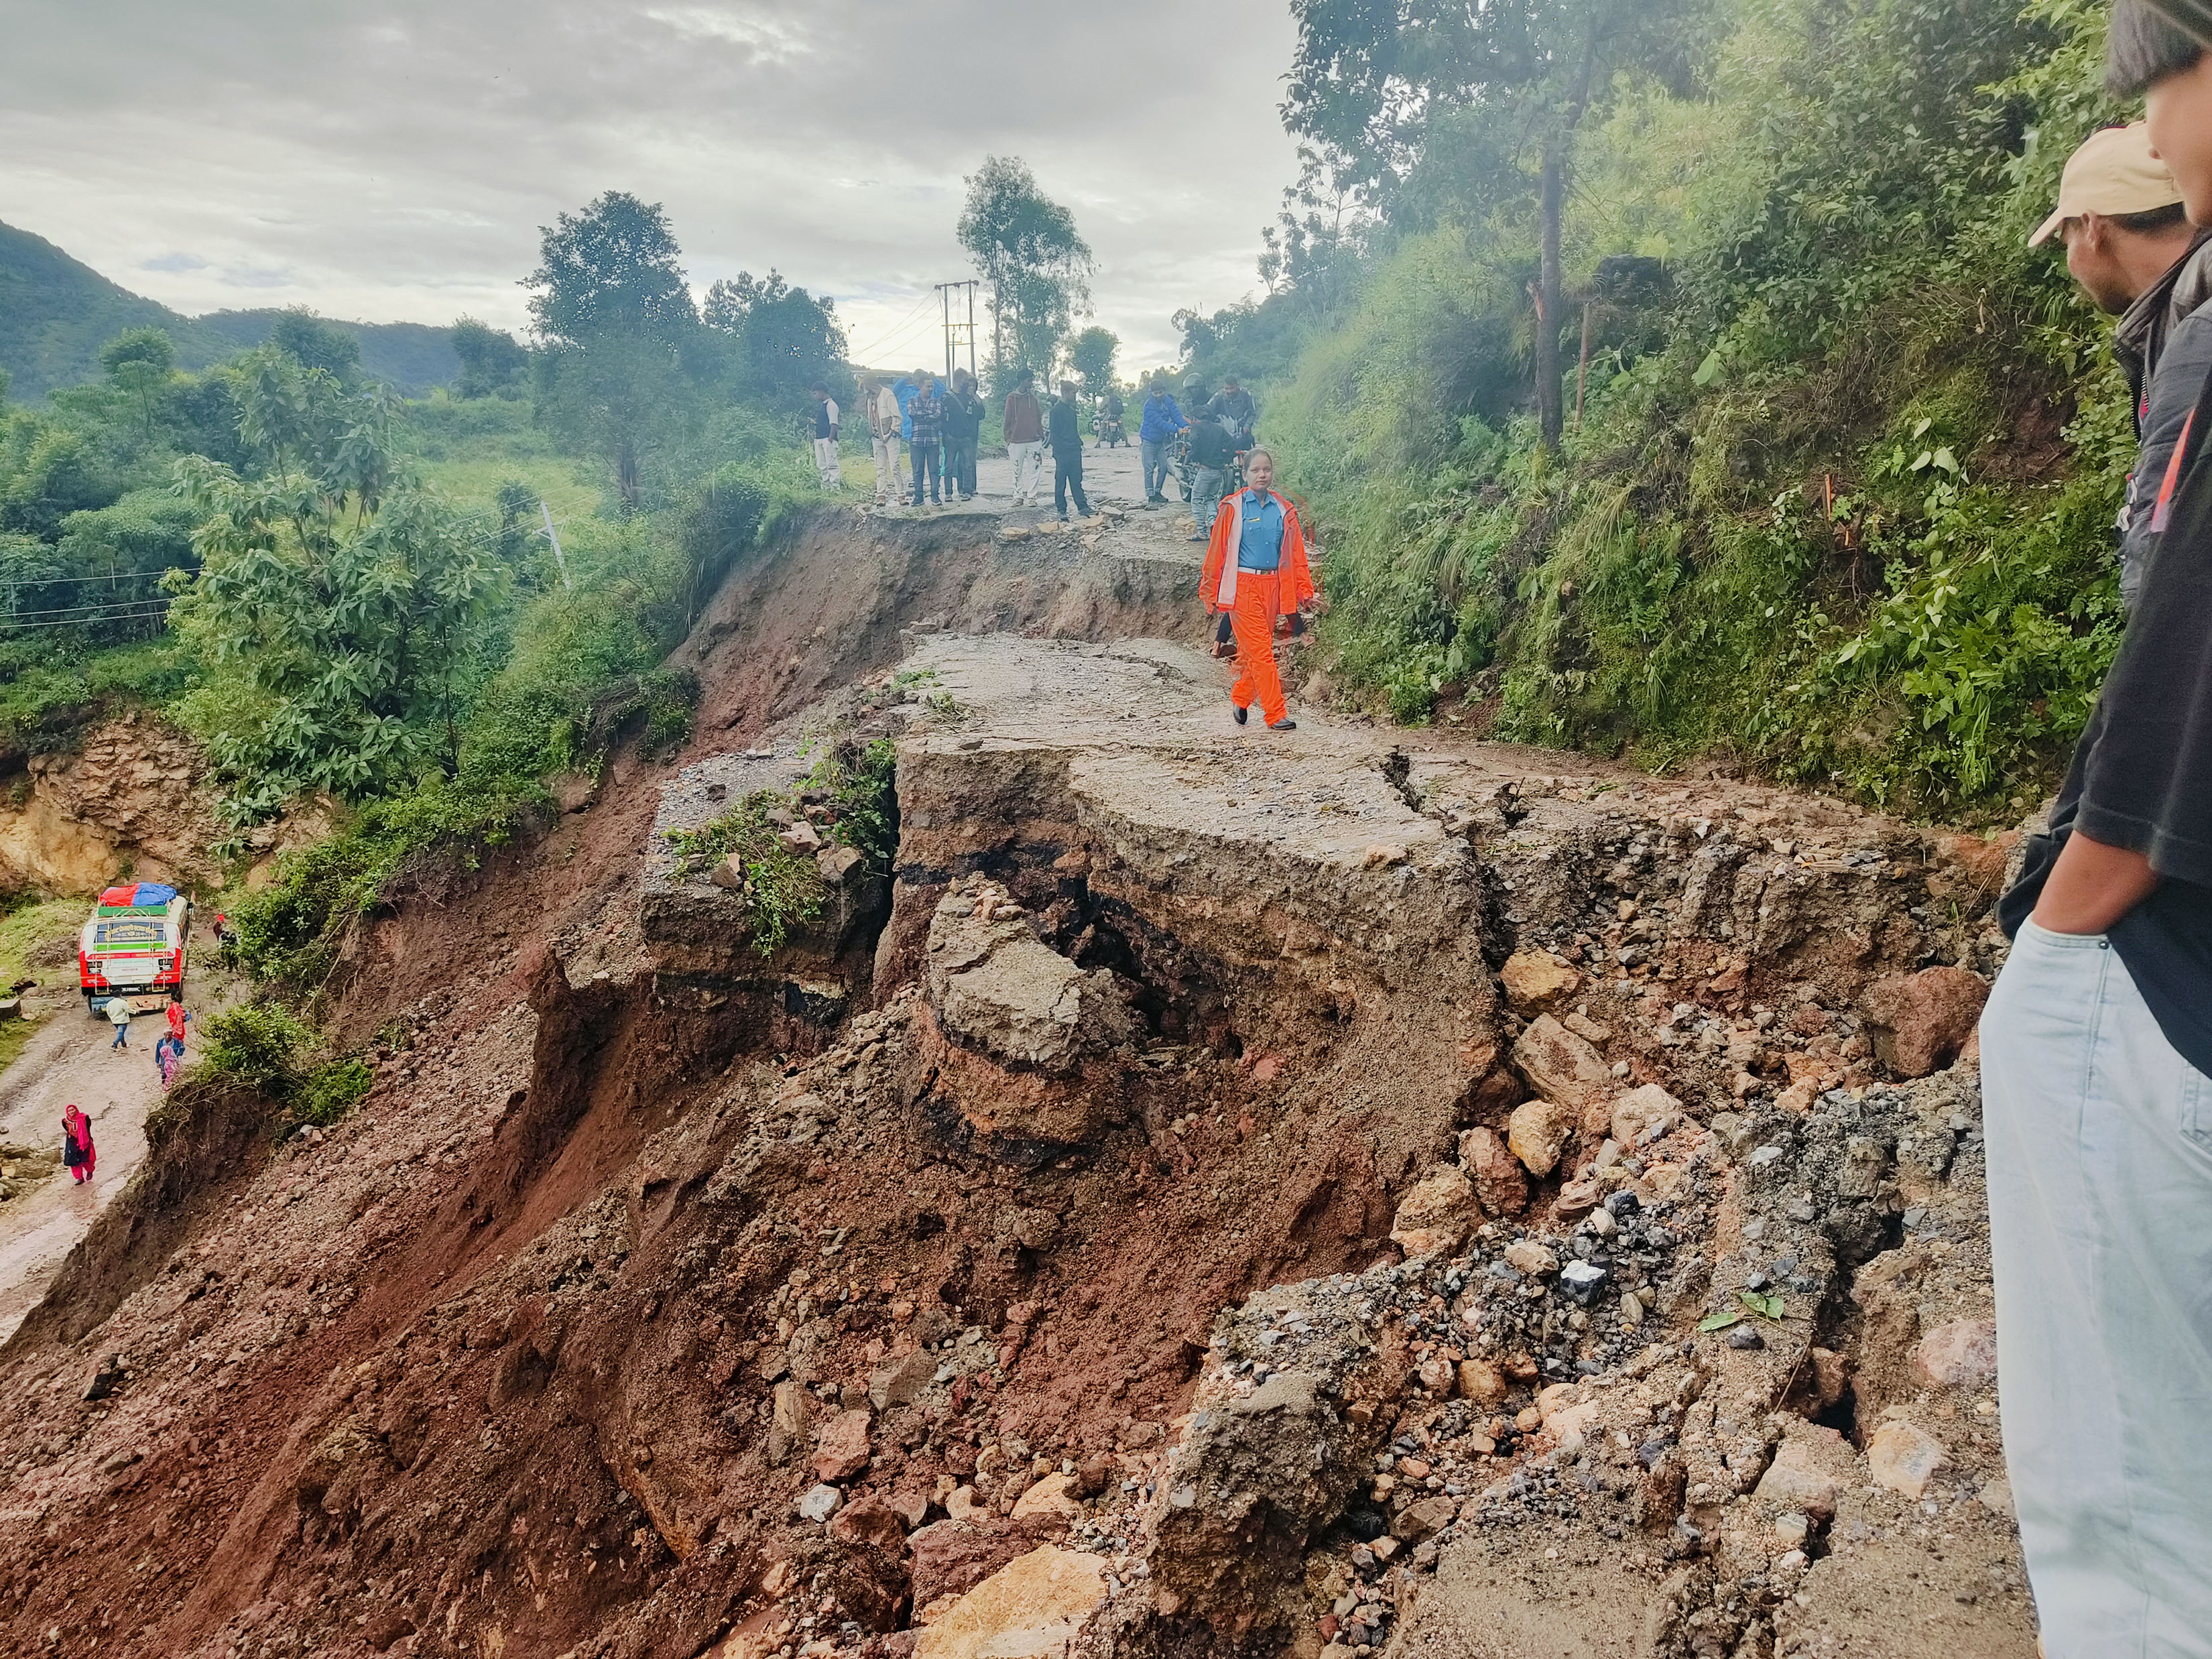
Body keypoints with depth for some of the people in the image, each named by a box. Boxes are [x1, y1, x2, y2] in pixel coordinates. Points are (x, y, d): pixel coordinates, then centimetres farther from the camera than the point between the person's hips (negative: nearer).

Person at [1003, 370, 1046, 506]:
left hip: (1034, 440, 2)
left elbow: (1038, 418, 14)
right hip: (1017, 441, -2)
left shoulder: (1033, 397, 10)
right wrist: (1008, 439, 0)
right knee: (1018, 471, 5)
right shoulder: (1011, 398, 0)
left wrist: (1041, 435, 8)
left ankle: (1031, 496, 3)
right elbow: (1008, 420, 3)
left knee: (1034, 470, -2)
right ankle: (1018, 496, 14)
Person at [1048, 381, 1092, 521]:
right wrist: (1057, 449, -15)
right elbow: (1054, 432, -11)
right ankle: (1061, 509, 6)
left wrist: (1079, 442, 13)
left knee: (1077, 479, 10)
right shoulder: (1056, 410, -10)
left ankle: (1082, 506, 13)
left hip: (1074, 450, 7)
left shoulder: (1071, 409, 14)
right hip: (1062, 451, -7)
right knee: (1061, 481, 1)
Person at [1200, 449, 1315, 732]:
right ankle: (1276, 714, -7)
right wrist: (1210, 594, 1)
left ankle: (1240, 699, 31)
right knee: (1261, 652, -8)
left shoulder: (1284, 510, 10)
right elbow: (1217, 552, 2)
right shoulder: (1233, 508, -1)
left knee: (1254, 650, 10)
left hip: (1273, 587, 4)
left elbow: (1296, 554, 12)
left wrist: (1306, 591, 5)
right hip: (1243, 587, -4)